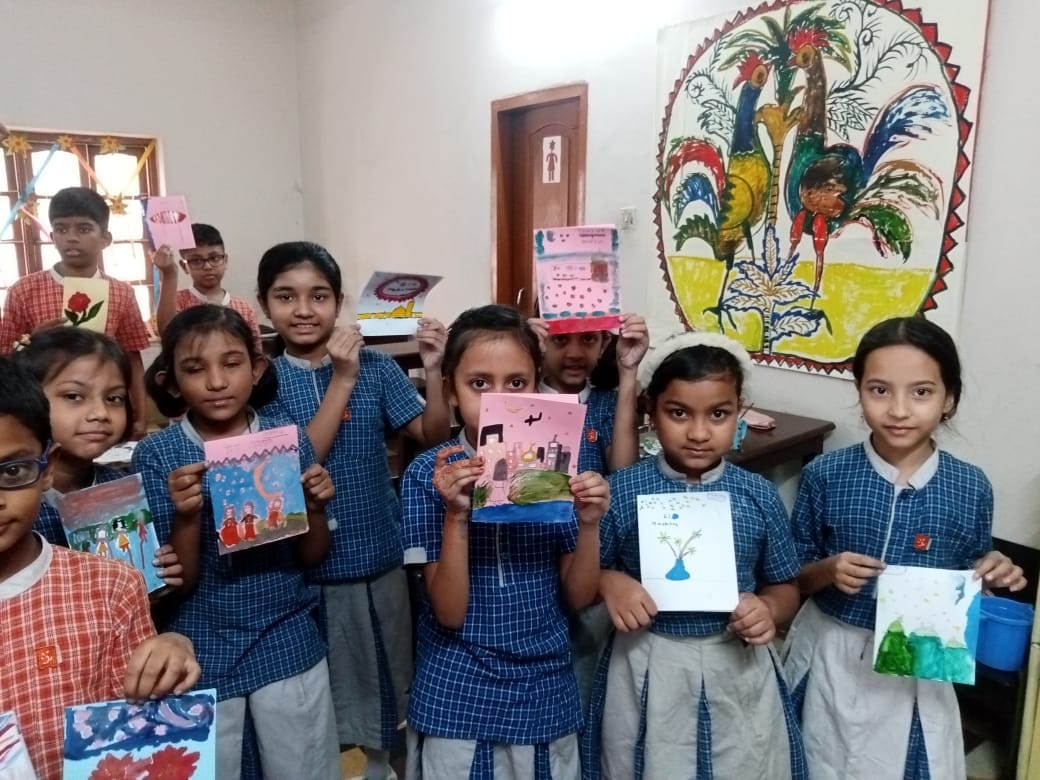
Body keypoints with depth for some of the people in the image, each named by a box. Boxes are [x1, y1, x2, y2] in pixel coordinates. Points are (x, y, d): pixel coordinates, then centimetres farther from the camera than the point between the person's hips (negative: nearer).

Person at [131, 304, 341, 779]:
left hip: (288, 645, 1)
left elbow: (312, 557, 1)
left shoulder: (289, 438, -6)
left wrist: (315, 506, -18)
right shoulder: (156, 454, -9)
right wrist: (186, 516, -26)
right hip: (202, 653, -1)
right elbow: (175, 581, -9)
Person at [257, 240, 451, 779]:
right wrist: (342, 381, -24)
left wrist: (433, 371, -23)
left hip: (377, 557, 2)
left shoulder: (376, 367, -3)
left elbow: (433, 437, -8)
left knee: (382, 681, 20)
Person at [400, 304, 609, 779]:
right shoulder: (430, 474, -12)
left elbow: (578, 597, -2)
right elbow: (449, 612, -15)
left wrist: (588, 524, -18)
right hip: (456, 697, -2)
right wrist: (456, 514, -28)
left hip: (544, 691, 3)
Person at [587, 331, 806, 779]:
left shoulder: (759, 497, -5)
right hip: (647, 670, -1)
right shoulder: (623, 490, -10)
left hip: (737, 669, 2)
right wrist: (609, 582, -20)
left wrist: (767, 609, -14)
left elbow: (785, 588, 6)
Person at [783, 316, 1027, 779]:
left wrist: (991, 577, -16)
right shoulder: (825, 475, -12)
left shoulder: (971, 488, -9)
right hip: (831, 657, 0)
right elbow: (793, 576, -3)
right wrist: (828, 571, -22)